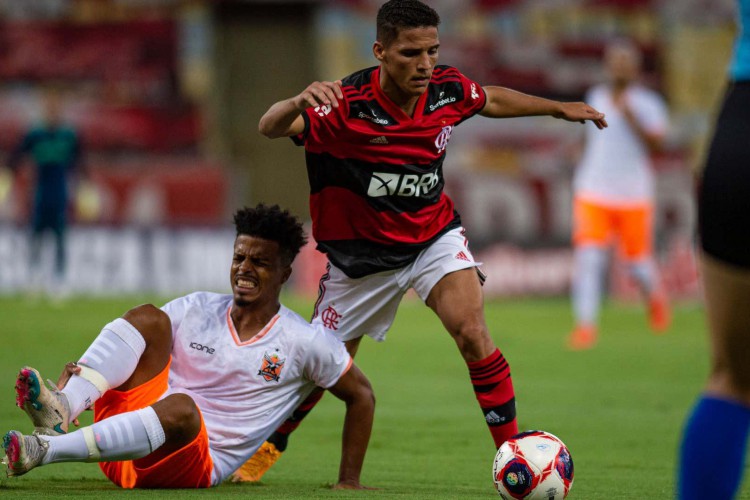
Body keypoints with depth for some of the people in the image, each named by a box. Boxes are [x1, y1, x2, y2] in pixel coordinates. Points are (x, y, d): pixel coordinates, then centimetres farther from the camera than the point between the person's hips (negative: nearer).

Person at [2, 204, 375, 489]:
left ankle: (44, 450, -46)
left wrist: (349, 481, 6)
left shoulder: (303, 342, 3)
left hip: (194, 469, -3)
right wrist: (78, 372, -13)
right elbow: (127, 350, 9)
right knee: (148, 318, -14)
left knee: (182, 408, -39)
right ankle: (61, 409, -37)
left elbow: (361, 396, 11)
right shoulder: (196, 309, 12)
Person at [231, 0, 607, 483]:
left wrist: (560, 108, 21)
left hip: (434, 234, 2)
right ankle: (268, 445, 39)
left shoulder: (448, 89, -13)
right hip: (362, 252, -2)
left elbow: (493, 100, 11)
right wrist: (298, 102, -64)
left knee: (473, 334, -21)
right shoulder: (346, 105, -27)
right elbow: (271, 128, -41)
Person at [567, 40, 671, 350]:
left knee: (638, 261, 5)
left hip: (634, 196, -2)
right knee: (588, 257, -14)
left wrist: (629, 114, -22)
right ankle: (586, 324, -14)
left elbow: (656, 143, -15)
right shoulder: (595, 98, 10)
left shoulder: (648, 103, -3)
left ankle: (655, 297, 38)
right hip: (592, 194, 2)